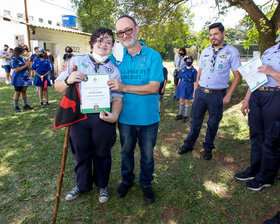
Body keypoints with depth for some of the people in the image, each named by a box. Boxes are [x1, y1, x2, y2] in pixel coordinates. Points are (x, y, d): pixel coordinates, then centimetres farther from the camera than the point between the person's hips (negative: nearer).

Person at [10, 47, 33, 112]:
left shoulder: (23, 58, 10)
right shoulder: (14, 59, -10)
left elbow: (27, 67, 18)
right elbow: (16, 69, -18)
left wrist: (28, 64, -3)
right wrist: (25, 66, -18)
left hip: (25, 77, 7)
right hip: (18, 78, -7)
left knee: (24, 91, 12)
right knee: (17, 92, -1)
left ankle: (25, 105, 21)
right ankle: (15, 107, 8)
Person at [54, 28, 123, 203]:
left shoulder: (114, 70, 6)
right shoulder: (77, 61, 5)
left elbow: (117, 98, 2)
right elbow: (58, 86, 6)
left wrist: (115, 115, -18)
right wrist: (68, 80, -17)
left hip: (103, 118, 0)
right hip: (78, 116, 0)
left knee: (102, 154, 13)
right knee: (81, 153, 14)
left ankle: (103, 185, 38)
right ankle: (82, 185, 40)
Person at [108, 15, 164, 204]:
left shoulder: (153, 56, -8)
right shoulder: (115, 57, 1)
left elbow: (154, 87, -17)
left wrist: (124, 87, -24)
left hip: (148, 118, -2)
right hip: (125, 117, 2)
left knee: (148, 155, 15)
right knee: (126, 152, 20)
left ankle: (146, 184, 39)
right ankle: (127, 180, 44)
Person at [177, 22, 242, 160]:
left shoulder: (232, 52, -4)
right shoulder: (205, 51, 8)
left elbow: (238, 76, -4)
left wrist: (228, 95, -9)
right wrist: (196, 89, 10)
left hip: (217, 95, -3)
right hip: (200, 92, 3)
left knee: (213, 123, 11)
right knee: (195, 121, 12)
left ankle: (208, 148, 30)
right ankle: (188, 145, 29)